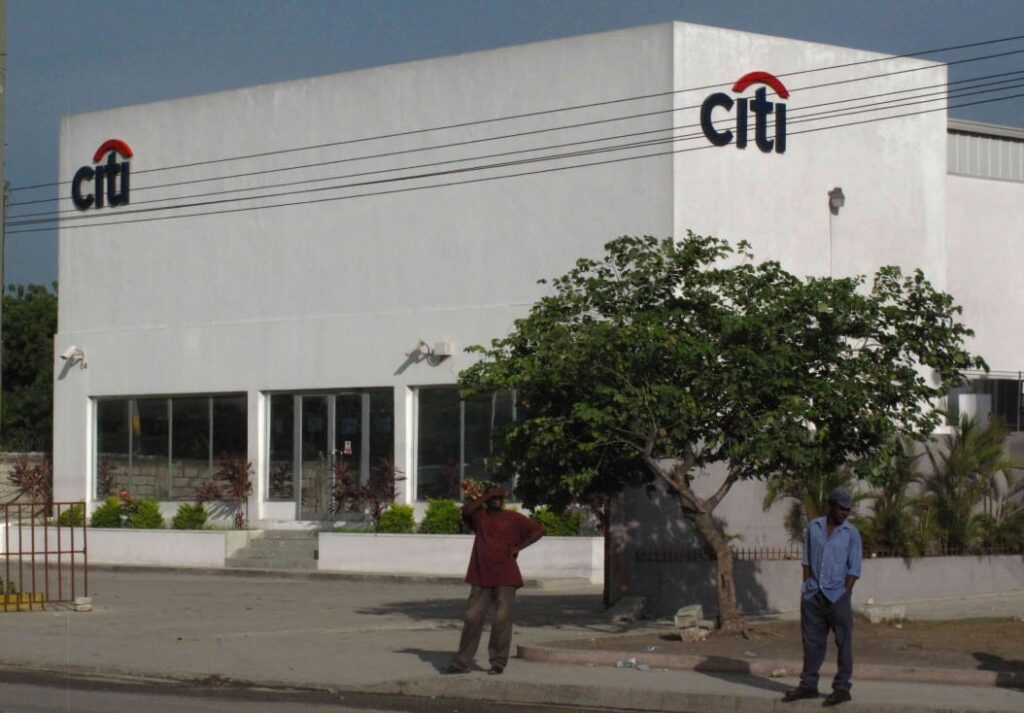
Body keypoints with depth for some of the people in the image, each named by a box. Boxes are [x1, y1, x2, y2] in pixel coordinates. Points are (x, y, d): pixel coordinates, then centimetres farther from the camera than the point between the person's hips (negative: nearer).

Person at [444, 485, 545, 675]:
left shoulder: (513, 518, 5)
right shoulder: (480, 516, 12)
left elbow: (539, 530, 4)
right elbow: (465, 511, -9)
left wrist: (518, 547, -5)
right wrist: (487, 496, -7)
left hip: (505, 578, -2)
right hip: (481, 576, 2)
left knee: (502, 619, -5)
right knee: (472, 618, 0)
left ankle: (498, 662, 2)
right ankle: (463, 662, 6)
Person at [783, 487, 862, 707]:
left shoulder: (851, 534, -1)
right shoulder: (814, 527, 7)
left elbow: (854, 569, -2)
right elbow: (807, 560, 12)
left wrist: (844, 595, -10)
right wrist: (807, 590, 6)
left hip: (837, 596, -3)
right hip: (813, 595, 3)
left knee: (843, 643, 0)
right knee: (812, 641, 8)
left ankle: (842, 688, 5)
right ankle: (808, 685, 16)